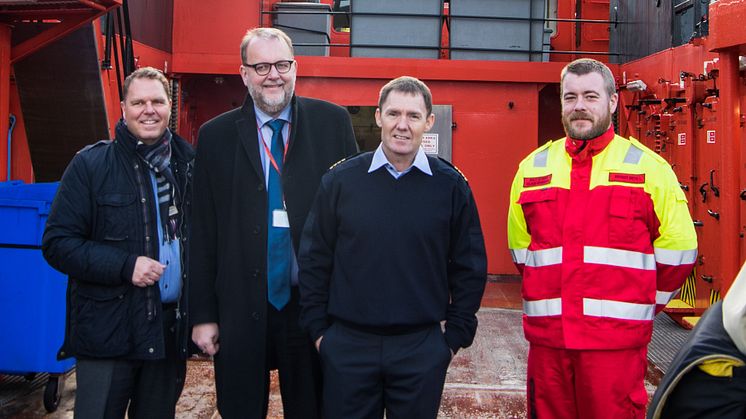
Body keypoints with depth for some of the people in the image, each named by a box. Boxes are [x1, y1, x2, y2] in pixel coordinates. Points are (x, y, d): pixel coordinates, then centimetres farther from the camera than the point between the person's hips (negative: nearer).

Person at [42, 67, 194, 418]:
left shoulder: (187, 163, 6)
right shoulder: (90, 165, -5)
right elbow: (57, 242, -7)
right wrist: (125, 265, -19)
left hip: (172, 329, 4)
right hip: (109, 332, -3)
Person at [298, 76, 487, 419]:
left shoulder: (451, 185, -2)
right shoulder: (340, 180, -2)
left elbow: (469, 267, 3)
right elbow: (313, 260, 3)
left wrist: (456, 335, 2)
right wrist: (318, 329, 2)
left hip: (423, 348, 0)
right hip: (346, 346, 0)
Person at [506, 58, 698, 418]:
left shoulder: (648, 168, 0)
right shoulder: (533, 168, 9)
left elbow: (678, 248, 4)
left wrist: (641, 304, 6)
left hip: (616, 339, -3)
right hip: (546, 335, 3)